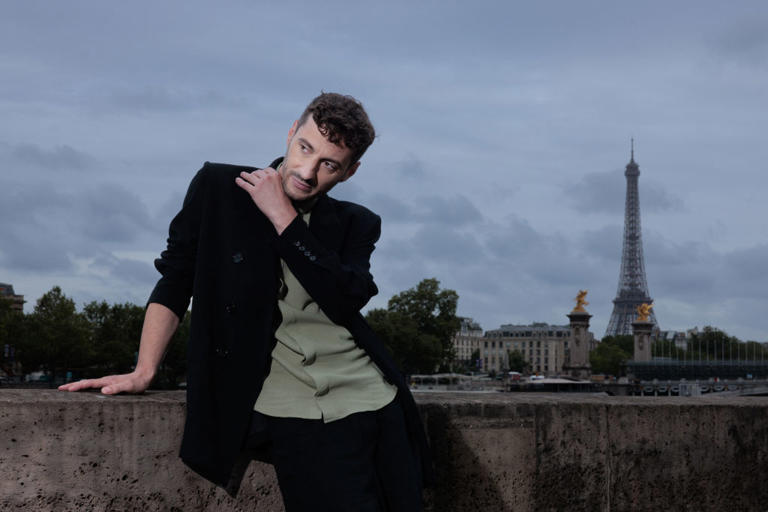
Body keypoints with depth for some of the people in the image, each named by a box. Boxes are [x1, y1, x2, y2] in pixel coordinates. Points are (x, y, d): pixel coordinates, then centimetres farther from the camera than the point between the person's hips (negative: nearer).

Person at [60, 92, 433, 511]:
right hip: (294, 417, -3)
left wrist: (282, 217, -7)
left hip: (370, 404, 3)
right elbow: (175, 281, 6)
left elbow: (345, 302, -7)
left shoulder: (357, 225, 11)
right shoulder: (218, 188, 6)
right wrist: (142, 373, -4)